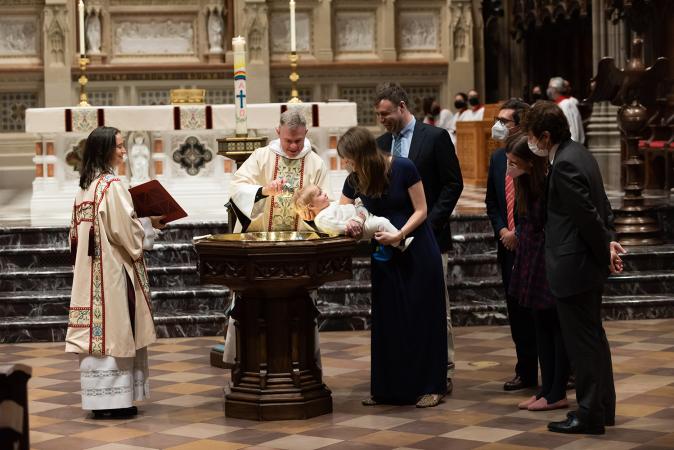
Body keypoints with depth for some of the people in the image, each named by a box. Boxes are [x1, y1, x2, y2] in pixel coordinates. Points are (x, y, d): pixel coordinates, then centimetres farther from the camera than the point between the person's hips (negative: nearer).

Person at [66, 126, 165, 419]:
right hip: (113, 270, -8)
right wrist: (150, 224, -1)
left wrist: (143, 223, 19)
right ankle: (112, 399, 0)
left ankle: (98, 398, 13)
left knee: (97, 329, 9)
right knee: (115, 329, -3)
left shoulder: (85, 186, 12)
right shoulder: (112, 185, -15)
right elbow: (126, 231, -17)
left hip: (91, 270, 8)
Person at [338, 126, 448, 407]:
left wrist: (399, 235, -24)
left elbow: (420, 210, -11)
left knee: (420, 318, 0)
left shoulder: (403, 169, -15)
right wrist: (350, 224, -17)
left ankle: (430, 387, 8)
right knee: (386, 320, 6)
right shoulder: (354, 181, -1)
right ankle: (389, 388, 14)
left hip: (416, 253, -5)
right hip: (385, 256, 5)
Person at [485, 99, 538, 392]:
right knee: (516, 310, 9)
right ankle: (526, 372, 17)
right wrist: (502, 230, 1)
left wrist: (519, 232, -13)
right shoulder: (498, 158, 11)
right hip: (509, 245, 7)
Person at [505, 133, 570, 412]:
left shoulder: (550, 184, -20)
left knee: (557, 325, 0)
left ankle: (557, 394, 7)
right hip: (532, 262, 9)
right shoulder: (525, 183, 4)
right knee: (541, 325, 12)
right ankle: (547, 389, 19)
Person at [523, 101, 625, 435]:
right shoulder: (578, 154, 10)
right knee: (593, 336, 18)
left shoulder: (565, 165, -21)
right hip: (589, 263, 10)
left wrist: (604, 253, -9)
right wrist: (609, 242, 6)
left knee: (582, 341, -1)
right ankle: (603, 408, 28)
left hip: (574, 266, -10)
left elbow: (588, 215, -21)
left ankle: (590, 416, 8)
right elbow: (601, 208, 14)